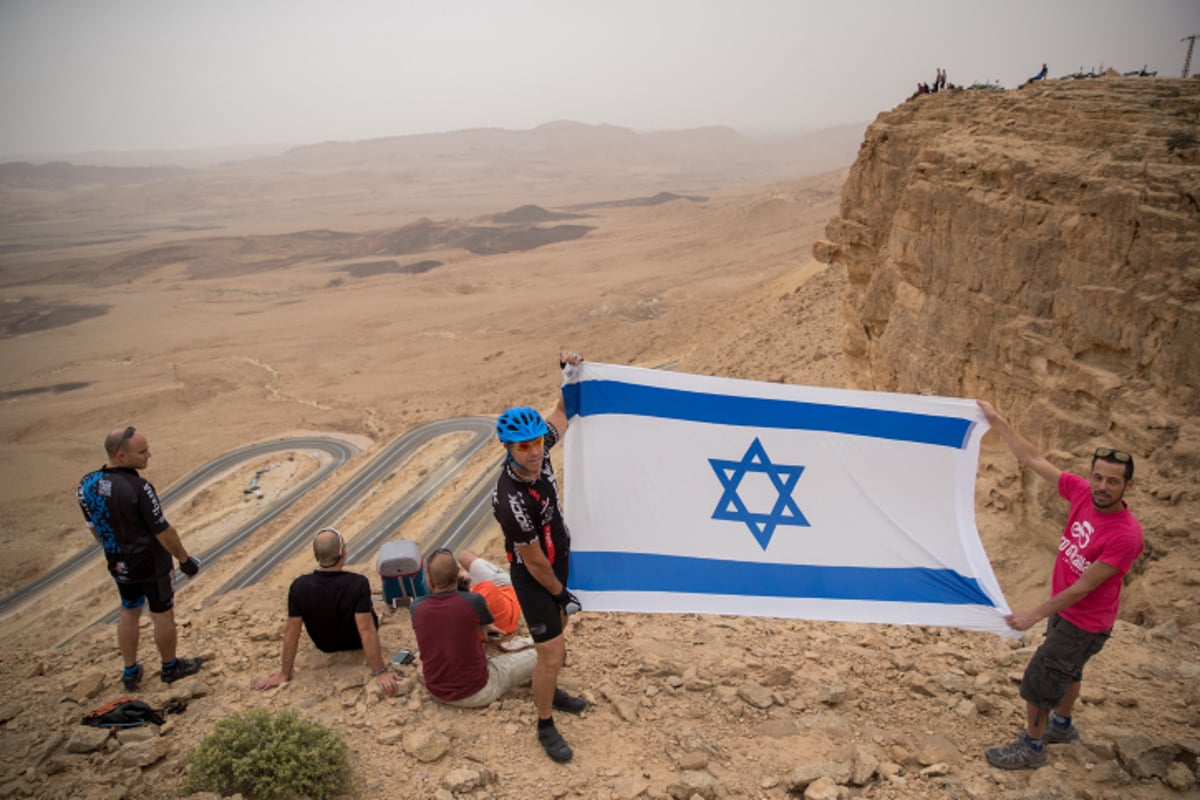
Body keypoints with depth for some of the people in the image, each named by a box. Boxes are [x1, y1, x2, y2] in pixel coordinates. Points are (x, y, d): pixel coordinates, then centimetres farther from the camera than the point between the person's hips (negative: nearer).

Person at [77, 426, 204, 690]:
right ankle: (170, 667, 32)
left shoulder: (86, 484, -8)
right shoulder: (138, 487, -30)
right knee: (162, 615, 13)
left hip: (120, 565, 6)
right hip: (152, 564, -6)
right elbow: (164, 532, -22)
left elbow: (94, 527, 7)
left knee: (129, 613, 24)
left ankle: (130, 672, 35)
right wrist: (185, 559, -8)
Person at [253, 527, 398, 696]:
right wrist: (380, 673, -27)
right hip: (357, 642, -2)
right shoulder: (358, 584, -37)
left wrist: (284, 674, -6)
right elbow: (366, 631, -35)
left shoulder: (299, 587, -28)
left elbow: (291, 632, -19)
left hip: (325, 645, 2)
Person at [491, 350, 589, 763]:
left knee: (555, 629, 26)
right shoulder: (512, 500, -37)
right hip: (533, 575, -8)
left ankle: (549, 690, 51)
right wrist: (561, 593, -9)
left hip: (560, 558, 8)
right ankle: (546, 726, 22)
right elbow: (534, 562, -24)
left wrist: (571, 371, -13)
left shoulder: (539, 451, -19)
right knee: (553, 652, -2)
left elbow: (563, 412, 2)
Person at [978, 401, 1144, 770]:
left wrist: (1035, 615, -20)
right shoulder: (1082, 493, -14)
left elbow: (1083, 587, -26)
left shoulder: (1126, 535, -31)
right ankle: (1062, 725, 51)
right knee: (1067, 671, 28)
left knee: (1037, 681, 3)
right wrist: (996, 420, -10)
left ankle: (1031, 748, 23)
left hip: (1085, 622, -7)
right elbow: (1033, 460, -8)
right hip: (1063, 607, 7)